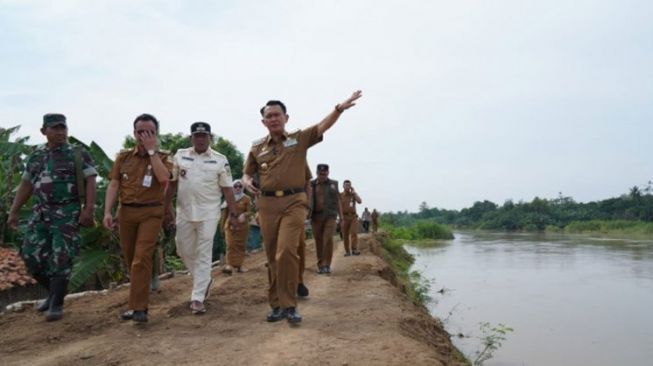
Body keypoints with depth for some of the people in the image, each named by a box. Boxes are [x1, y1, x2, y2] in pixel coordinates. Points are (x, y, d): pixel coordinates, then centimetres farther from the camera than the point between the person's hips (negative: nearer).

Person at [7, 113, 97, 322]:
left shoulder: (79, 155, -1)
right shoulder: (35, 156, 13)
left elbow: (90, 183, -7)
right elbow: (25, 185, 18)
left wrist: (88, 209, -18)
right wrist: (13, 211, 14)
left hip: (67, 214, -5)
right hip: (40, 213, 5)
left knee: (61, 258, -5)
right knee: (31, 256, 3)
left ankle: (57, 304, 6)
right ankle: (54, 291, 25)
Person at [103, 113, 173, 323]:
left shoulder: (162, 157, 2)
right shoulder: (123, 157, 8)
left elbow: (163, 178, -19)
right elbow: (113, 185, 5)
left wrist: (151, 150, -14)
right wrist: (107, 212, -6)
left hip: (151, 213, -3)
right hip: (126, 212, 4)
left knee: (141, 259, -12)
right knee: (131, 259, 12)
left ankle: (139, 308, -9)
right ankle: (139, 300, 31)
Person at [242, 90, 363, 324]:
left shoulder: (299, 138, 7)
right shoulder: (257, 147, 12)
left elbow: (322, 126, -7)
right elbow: (247, 173, 21)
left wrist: (339, 108, -24)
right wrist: (247, 182, -4)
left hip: (294, 202, -3)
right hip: (267, 204, 3)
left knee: (286, 252, -16)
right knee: (273, 257, 8)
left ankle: (288, 305, -3)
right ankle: (277, 304, 20)